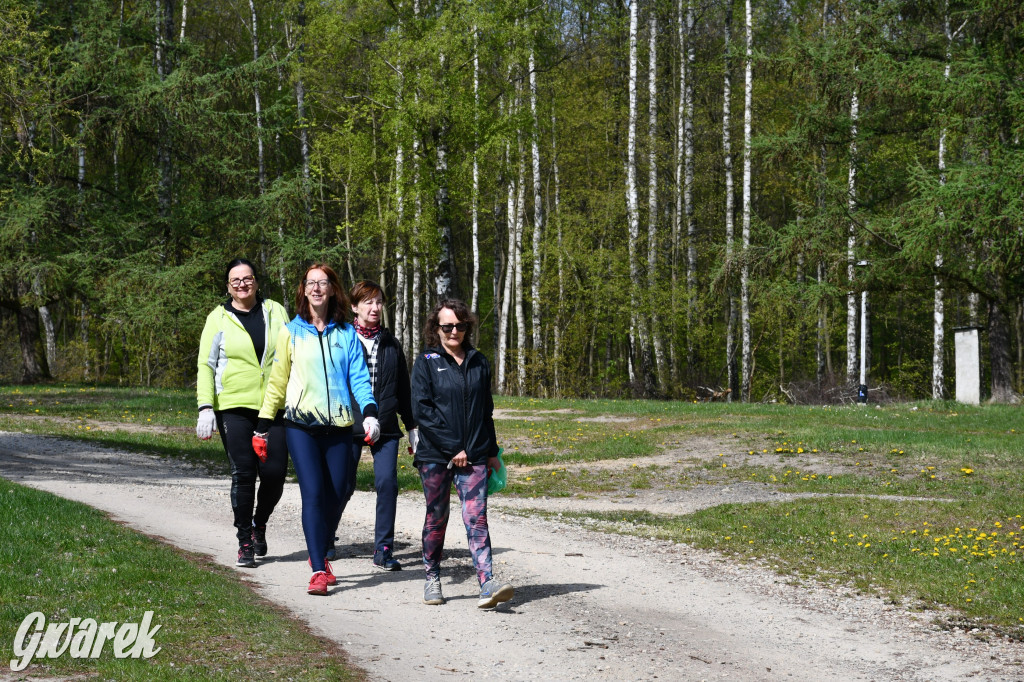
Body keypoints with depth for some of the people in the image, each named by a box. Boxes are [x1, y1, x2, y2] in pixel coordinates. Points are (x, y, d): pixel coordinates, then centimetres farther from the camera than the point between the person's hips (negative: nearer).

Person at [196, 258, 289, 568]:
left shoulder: (275, 312, 12)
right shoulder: (218, 319, 7)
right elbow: (206, 366, 5)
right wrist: (206, 407, -6)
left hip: (274, 407, 2)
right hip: (234, 407, -2)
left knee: (275, 472, -5)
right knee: (243, 474, -6)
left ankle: (259, 524, 23)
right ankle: (245, 542, 4)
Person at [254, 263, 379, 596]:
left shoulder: (346, 334, 8)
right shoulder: (292, 331, 7)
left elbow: (359, 377, 2)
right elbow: (277, 380, 11)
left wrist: (369, 412, -15)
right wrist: (263, 425, 9)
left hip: (338, 426, 2)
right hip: (301, 425, -2)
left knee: (334, 495, 4)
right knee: (313, 494, -13)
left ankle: (320, 554, 29)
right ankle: (318, 571, -13)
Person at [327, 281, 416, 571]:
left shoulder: (390, 343, 13)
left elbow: (403, 387, 19)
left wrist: (412, 426, 19)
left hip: (385, 426, 3)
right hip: (349, 423, -3)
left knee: (387, 482, -10)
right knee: (343, 485, 3)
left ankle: (383, 550, -2)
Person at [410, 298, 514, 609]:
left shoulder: (478, 362, 12)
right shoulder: (426, 362, 0)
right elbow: (421, 410, -8)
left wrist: (491, 451, 17)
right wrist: (452, 448, -12)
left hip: (473, 455, 2)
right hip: (435, 455, -2)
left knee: (476, 518, -8)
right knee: (436, 517, 8)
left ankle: (487, 583, -18)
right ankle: (432, 580, 23)